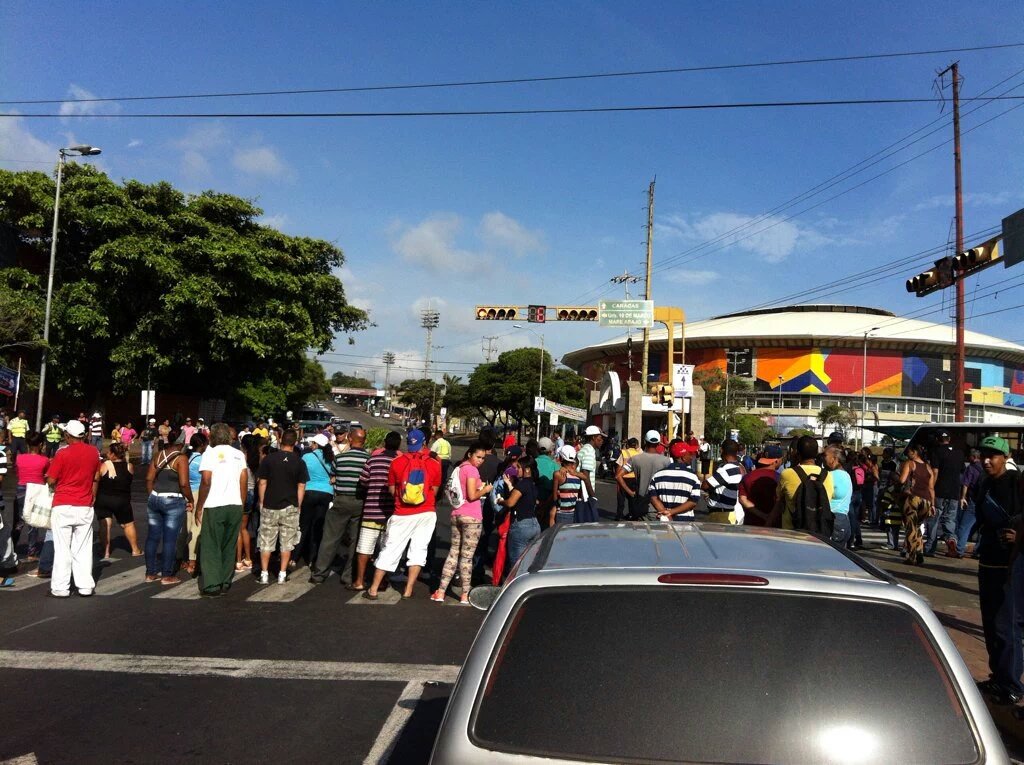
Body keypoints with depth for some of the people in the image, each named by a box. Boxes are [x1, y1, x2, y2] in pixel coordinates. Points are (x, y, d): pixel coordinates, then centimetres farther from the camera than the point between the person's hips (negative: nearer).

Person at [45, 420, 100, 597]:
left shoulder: (62, 454, -11)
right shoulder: (93, 453, 4)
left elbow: (50, 480, -9)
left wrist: (57, 488, 13)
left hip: (63, 507, -4)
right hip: (85, 507, 4)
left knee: (62, 548, 2)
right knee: (83, 548, 8)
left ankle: (60, 588, 5)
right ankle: (85, 586, 9)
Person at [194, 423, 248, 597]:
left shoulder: (209, 453, -4)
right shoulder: (239, 454, 9)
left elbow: (206, 482, -12)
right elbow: (244, 482, 5)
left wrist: (199, 507, -5)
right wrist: (242, 505, 13)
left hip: (214, 506, -4)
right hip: (235, 506, 4)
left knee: (211, 547, 4)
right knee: (229, 546, 13)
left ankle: (211, 586, 4)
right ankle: (225, 583, 17)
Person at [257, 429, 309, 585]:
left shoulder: (269, 458, -3)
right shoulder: (299, 462, -2)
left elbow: (262, 483, -1)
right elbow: (301, 486, -1)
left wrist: (262, 502, 8)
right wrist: (298, 505, 7)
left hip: (270, 505, 0)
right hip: (290, 507, 0)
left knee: (266, 541, 9)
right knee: (287, 542, 8)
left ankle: (264, 574, 9)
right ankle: (282, 574, 8)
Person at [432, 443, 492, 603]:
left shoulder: (459, 468, 14)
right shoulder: (472, 470, -13)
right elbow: (472, 496, -20)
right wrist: (485, 489, -4)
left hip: (456, 515, 8)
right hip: (472, 517, -8)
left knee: (453, 552, 12)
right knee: (467, 556, -1)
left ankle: (440, 592, 10)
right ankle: (465, 595, 7)